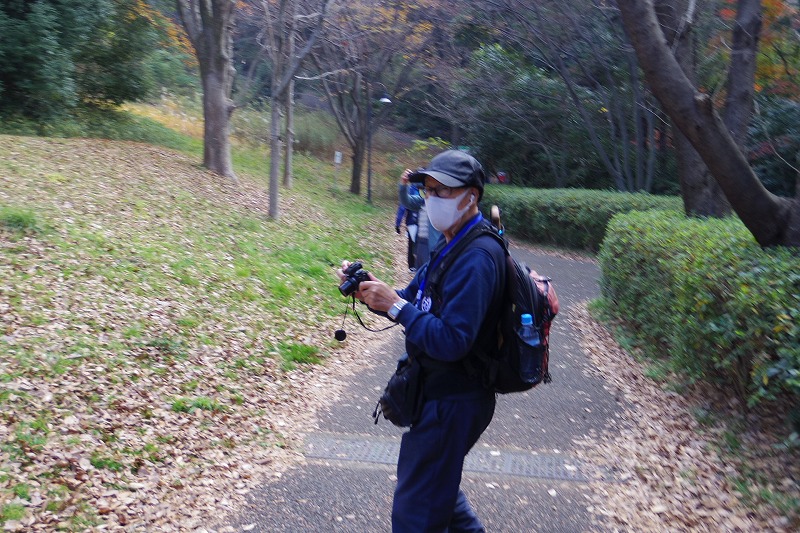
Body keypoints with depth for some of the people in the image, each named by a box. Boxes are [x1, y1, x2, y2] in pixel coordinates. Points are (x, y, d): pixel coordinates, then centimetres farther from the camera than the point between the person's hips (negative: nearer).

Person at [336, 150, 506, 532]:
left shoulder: (476, 258, -25)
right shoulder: (452, 244, 8)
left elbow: (452, 342, -30)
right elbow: (414, 302, 11)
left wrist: (395, 305, -26)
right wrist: (368, 288, -5)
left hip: (452, 402, -10)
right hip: (440, 390, 10)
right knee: (434, 480, 29)